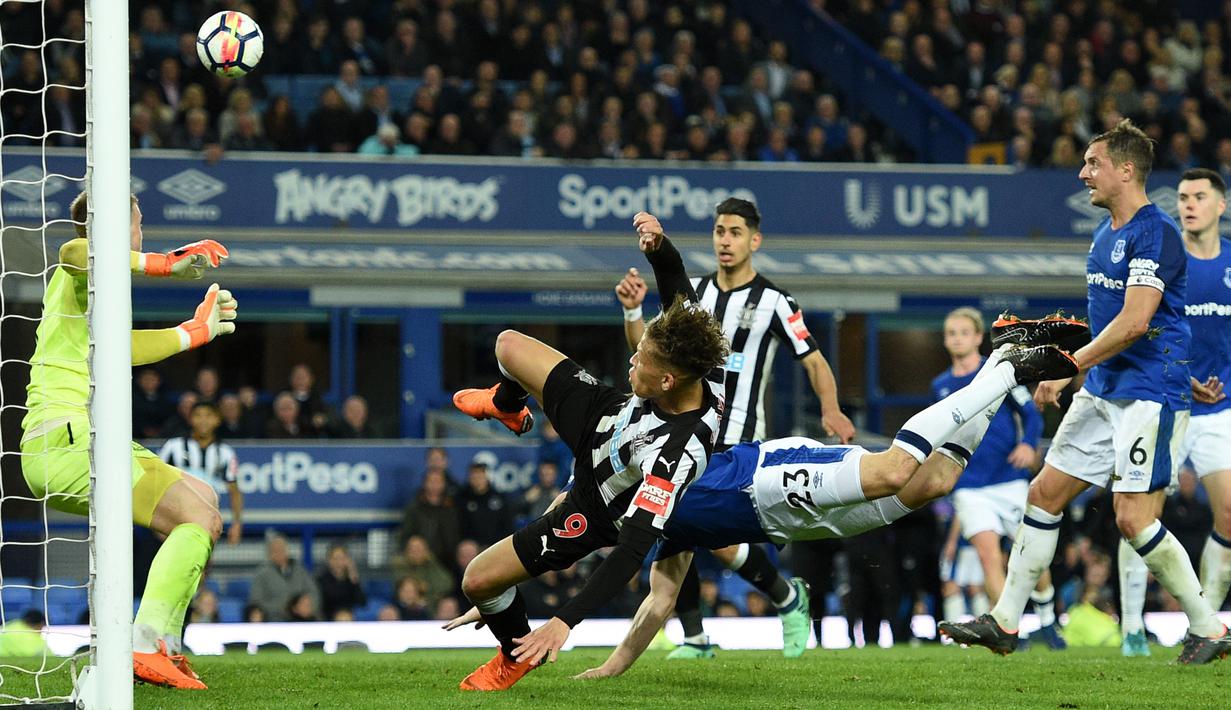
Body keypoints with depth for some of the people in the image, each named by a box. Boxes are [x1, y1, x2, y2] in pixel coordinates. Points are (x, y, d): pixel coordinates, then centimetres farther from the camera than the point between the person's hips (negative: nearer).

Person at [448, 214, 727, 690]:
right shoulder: (691, 357, -29)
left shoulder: (675, 454, -48)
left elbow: (635, 549, -49)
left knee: (479, 580, -4)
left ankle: (518, 655, 32)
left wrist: (566, 621, -53)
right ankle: (507, 406, 55)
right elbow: (677, 284, -9)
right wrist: (659, 245, -31)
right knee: (510, 345, 14)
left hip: (593, 514, -7)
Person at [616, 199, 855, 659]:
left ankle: (789, 600, 12)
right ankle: (695, 639, 8)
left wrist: (831, 410, -21)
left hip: (737, 443, -5)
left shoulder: (773, 302, -6)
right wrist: (632, 311, -9)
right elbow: (645, 346, 11)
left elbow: (814, 361, -4)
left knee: (721, 543, -15)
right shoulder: (692, 292, 10)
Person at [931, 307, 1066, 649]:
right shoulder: (940, 386, 9)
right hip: (969, 488, 2)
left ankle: (1047, 620, 30)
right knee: (988, 553, -17)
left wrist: (1028, 444, -22)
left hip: (1010, 481, -1)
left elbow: (1031, 414, -4)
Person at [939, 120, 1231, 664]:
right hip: (1103, 392, 10)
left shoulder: (1155, 233, -15)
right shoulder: (1105, 234, 14)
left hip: (1150, 395, -10)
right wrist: (1071, 370, 16)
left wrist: (1067, 367, -18)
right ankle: (1004, 621, 13)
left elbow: (1134, 322, -23)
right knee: (1045, 494, 7)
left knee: (1134, 517, -13)